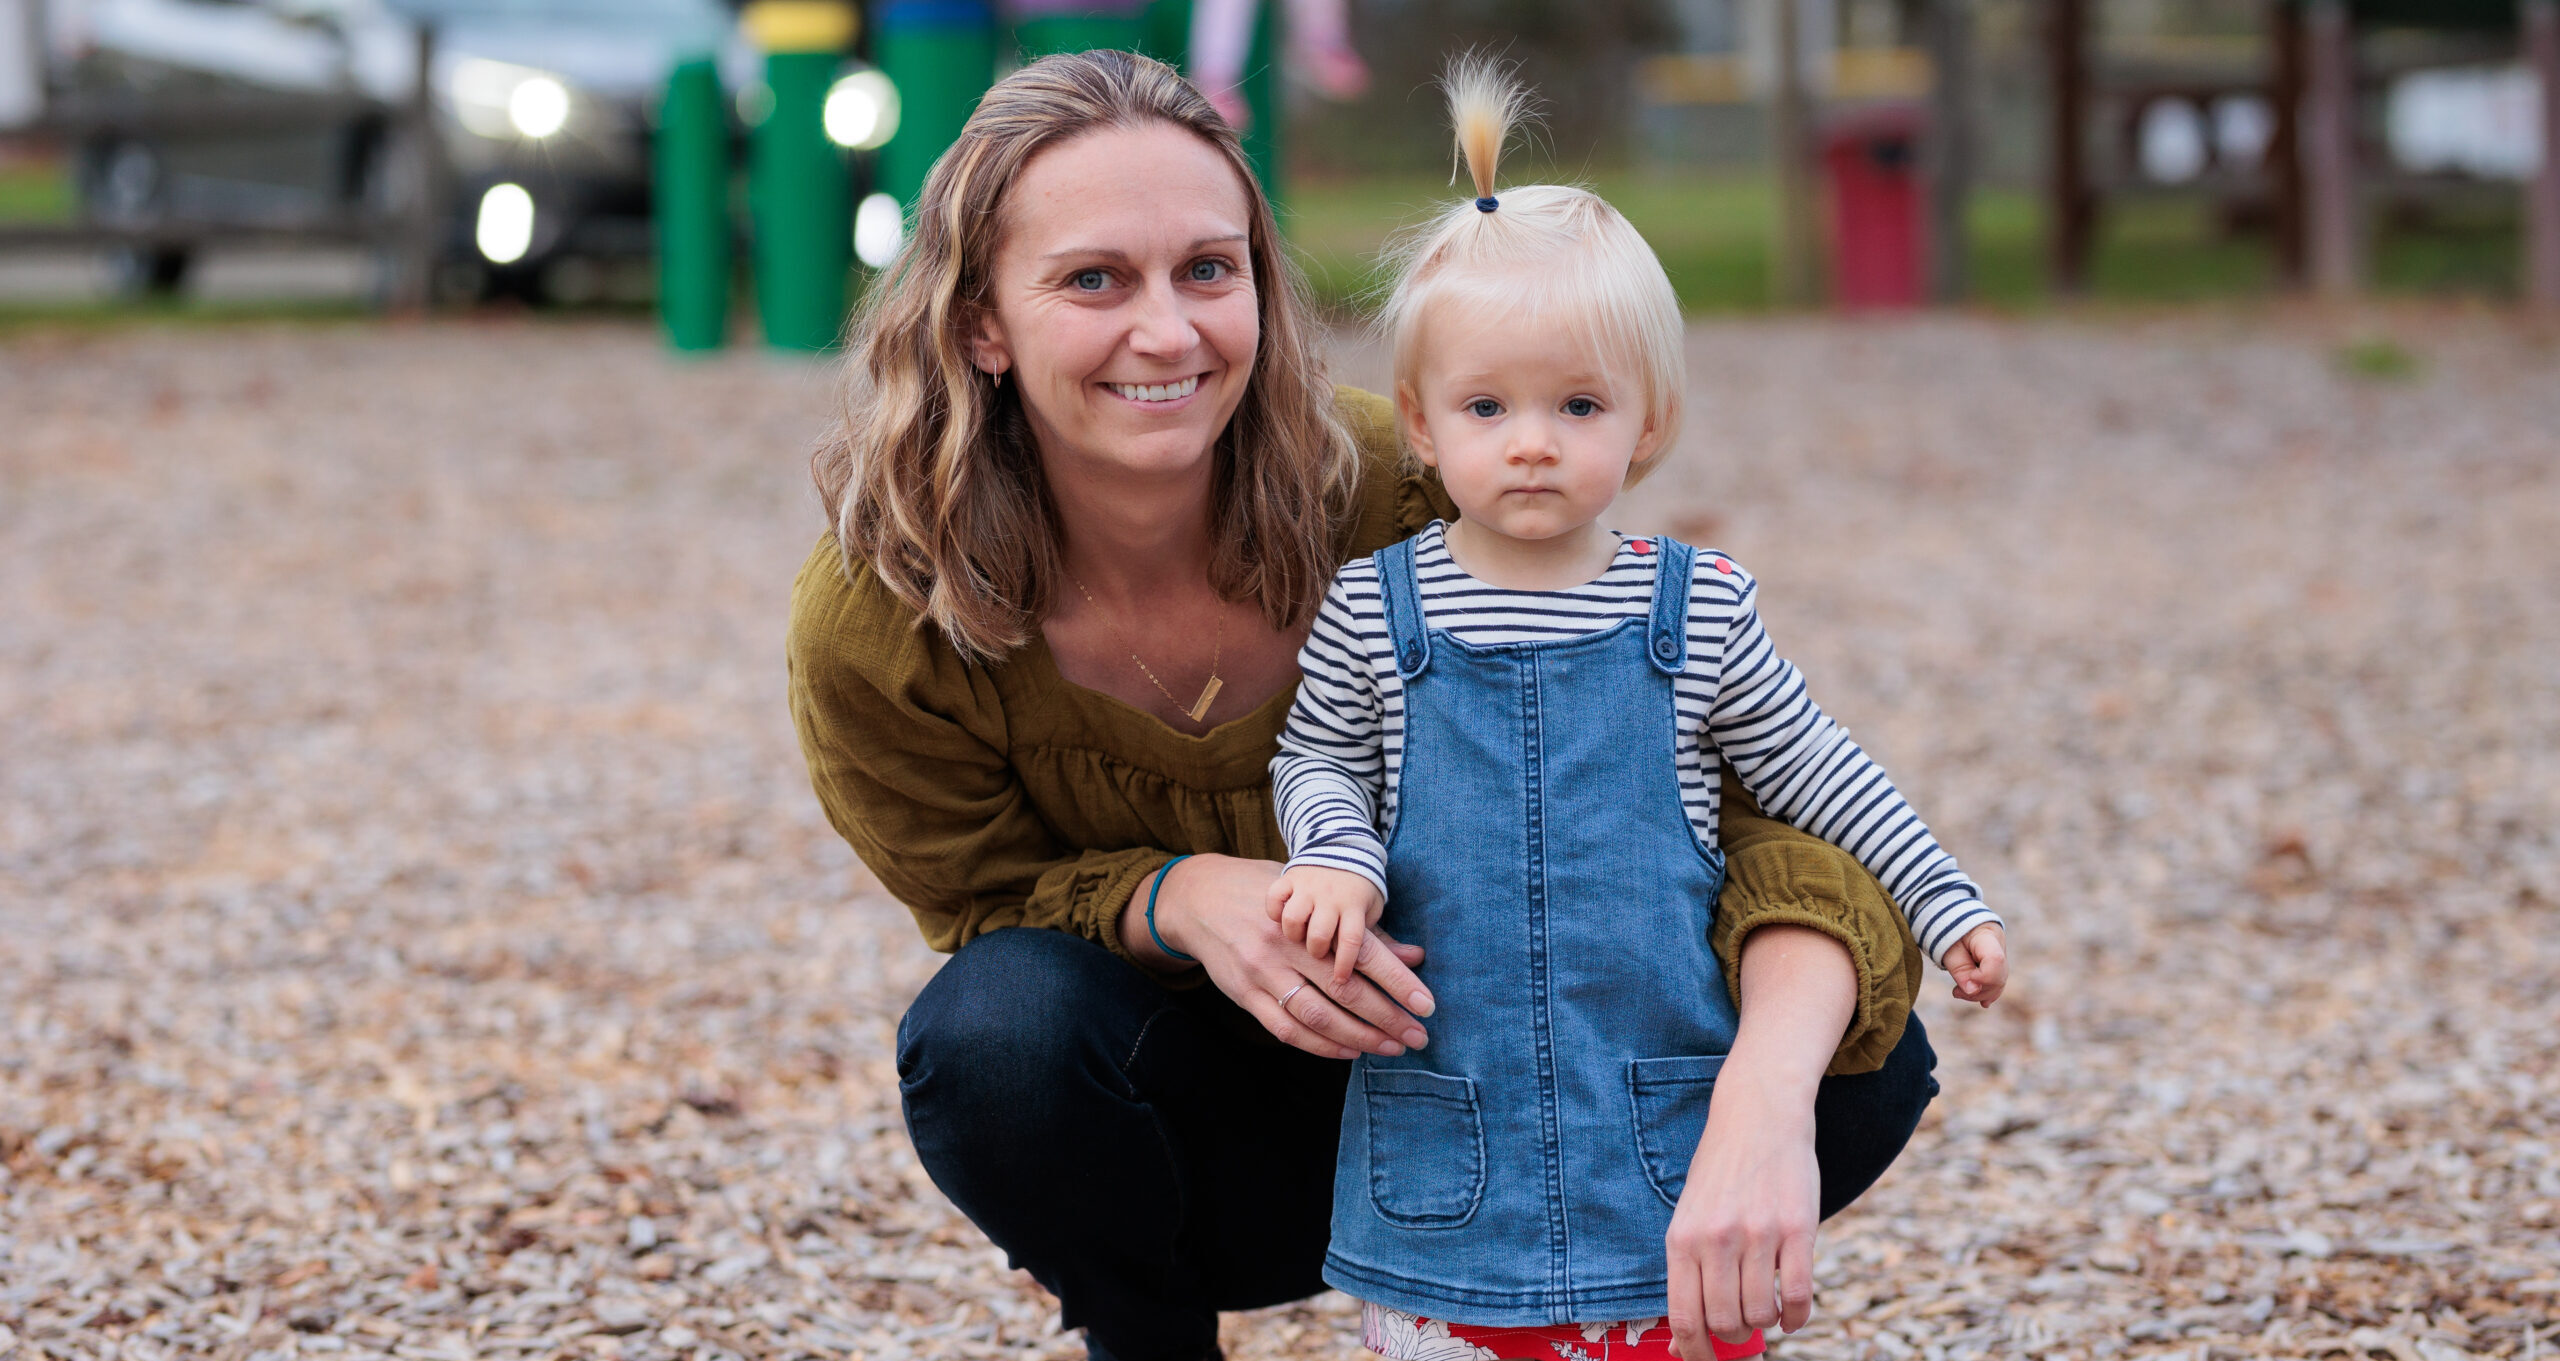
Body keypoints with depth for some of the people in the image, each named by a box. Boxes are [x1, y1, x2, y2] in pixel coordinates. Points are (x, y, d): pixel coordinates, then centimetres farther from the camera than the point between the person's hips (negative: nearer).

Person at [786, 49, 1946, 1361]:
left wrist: (1768, 1099, -48)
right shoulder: (871, 626, -23)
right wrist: (1184, 899, -33)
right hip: (1198, 1135, -1)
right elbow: (989, 899, -8)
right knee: (994, 1026, -34)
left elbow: (1755, 785, -27)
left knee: (1869, 1070, -23)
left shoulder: (1407, 496, -25)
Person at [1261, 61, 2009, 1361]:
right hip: (1446, 1120, 0)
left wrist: (1946, 901, 13)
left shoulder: (1699, 611, 2)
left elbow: (1808, 769, 12)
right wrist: (1337, 853, -10)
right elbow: (1317, 759, 11)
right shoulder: (1373, 610, 0)